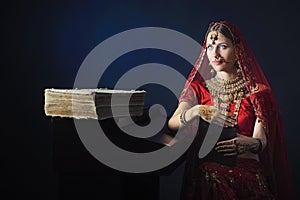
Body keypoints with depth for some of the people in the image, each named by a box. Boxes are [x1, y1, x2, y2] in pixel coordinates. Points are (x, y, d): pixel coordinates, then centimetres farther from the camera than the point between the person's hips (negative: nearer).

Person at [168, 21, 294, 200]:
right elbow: (171, 124, -1)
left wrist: (246, 144, -26)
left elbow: (261, 140, -2)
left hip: (248, 171, 1)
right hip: (207, 170, 0)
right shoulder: (198, 87, 13)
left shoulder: (256, 91, 9)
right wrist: (196, 112, -22)